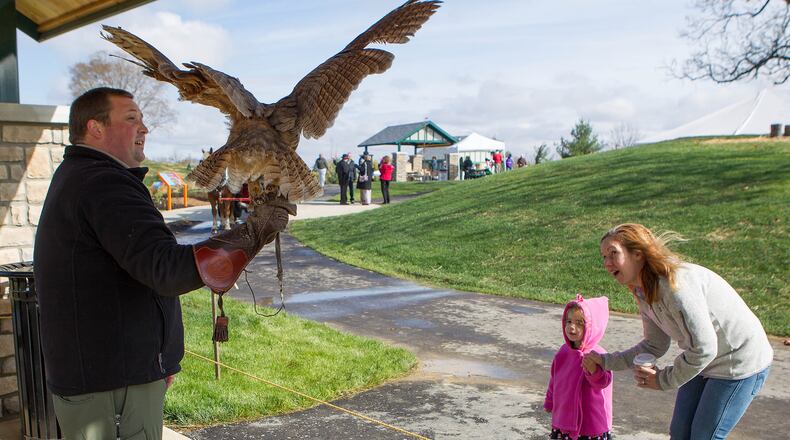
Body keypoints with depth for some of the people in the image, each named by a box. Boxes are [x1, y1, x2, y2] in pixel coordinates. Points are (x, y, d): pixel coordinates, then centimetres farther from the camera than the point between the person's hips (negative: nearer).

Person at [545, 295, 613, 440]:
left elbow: (604, 382, -34)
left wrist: (593, 370, -54)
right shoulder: (564, 352, 2)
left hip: (590, 424, -6)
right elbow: (554, 379, 15)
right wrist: (550, 402, 24)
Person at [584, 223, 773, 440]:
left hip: (741, 363, -9)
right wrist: (606, 361, 3)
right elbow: (655, 346, 9)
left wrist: (663, 380, -18)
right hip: (705, 363, 9)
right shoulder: (644, 293, -2)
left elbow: (703, 348, -30)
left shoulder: (675, 283, -32)